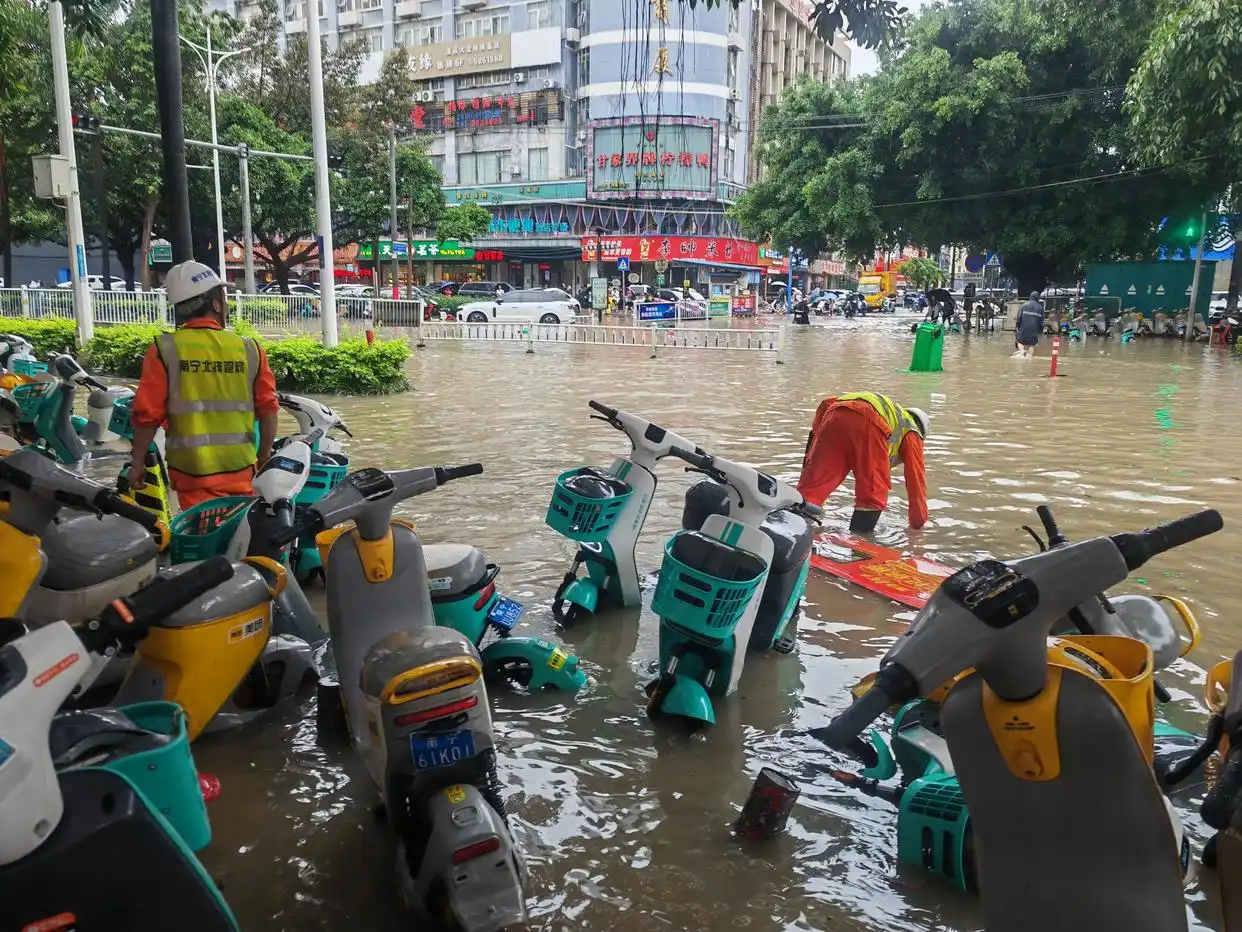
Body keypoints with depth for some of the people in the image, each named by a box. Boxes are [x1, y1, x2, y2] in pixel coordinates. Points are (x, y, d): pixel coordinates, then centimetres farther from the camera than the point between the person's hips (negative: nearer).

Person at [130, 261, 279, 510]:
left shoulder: (164, 349, -5)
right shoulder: (249, 349, 1)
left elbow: (147, 414, -5)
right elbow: (268, 410, 3)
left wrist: (138, 462, 7)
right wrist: (264, 458, 15)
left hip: (192, 471, -2)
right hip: (240, 469, 2)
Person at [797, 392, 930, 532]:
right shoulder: (912, 432, 34)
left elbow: (826, 404, 35)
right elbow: (916, 479, 31)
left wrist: (816, 434, 32)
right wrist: (918, 523, 40)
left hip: (834, 415, 4)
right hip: (869, 425, -4)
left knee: (811, 484, 0)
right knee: (872, 497, 9)